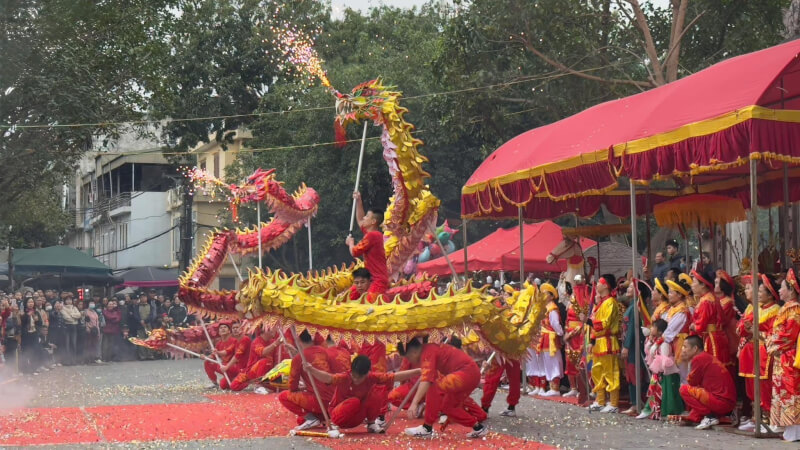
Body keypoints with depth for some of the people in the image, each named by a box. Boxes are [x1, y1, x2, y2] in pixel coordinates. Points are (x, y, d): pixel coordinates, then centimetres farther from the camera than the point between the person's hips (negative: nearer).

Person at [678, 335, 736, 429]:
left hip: (720, 402, -10)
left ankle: (710, 416, -7)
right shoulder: (707, 357, 18)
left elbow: (691, 383, -3)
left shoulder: (698, 359, -10)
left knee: (684, 389, -6)